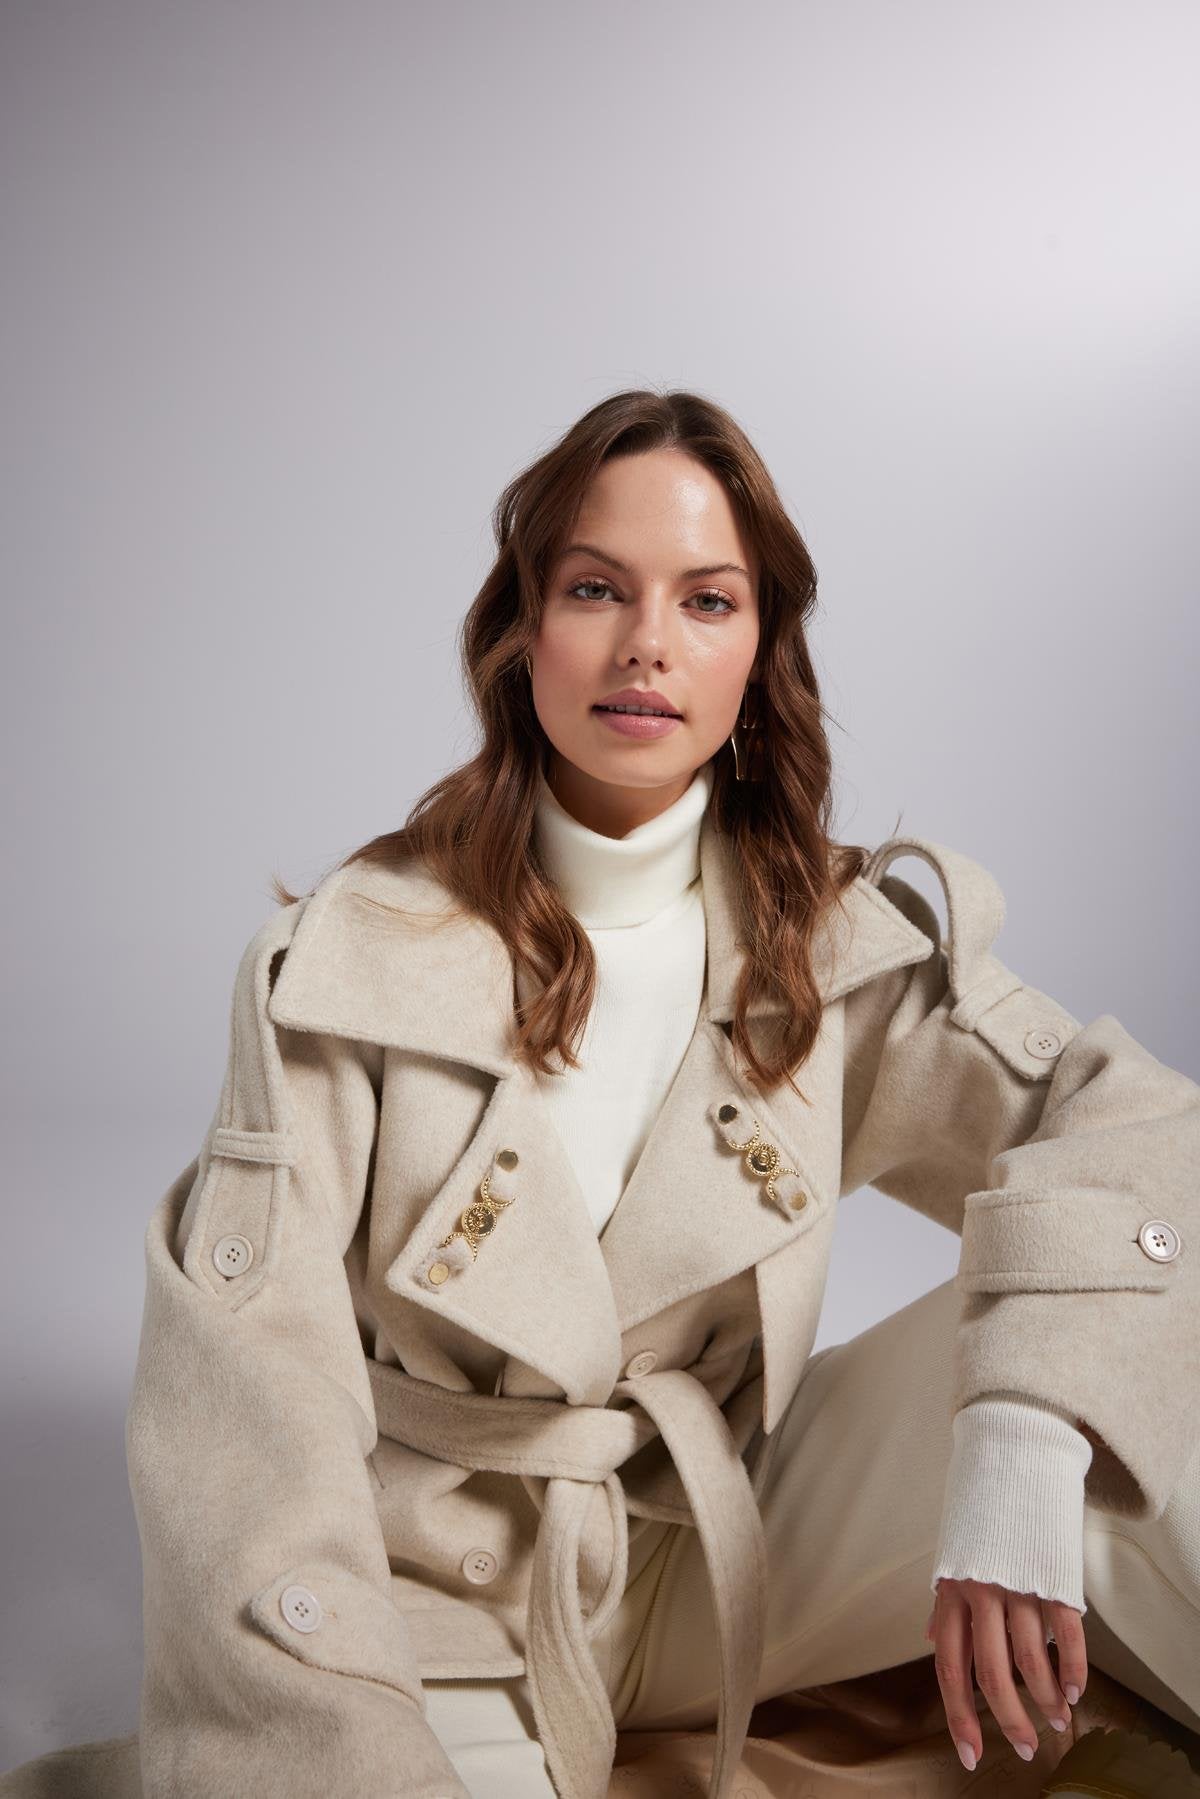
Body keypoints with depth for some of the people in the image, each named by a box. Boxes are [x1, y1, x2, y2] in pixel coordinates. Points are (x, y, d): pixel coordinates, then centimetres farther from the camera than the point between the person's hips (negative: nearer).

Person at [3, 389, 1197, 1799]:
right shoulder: (353, 957, -14)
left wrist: (1021, 1450, -31)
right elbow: (244, 1385, -19)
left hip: (724, 1566, 3)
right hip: (432, 1597, -2)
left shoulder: (831, 943, -5)